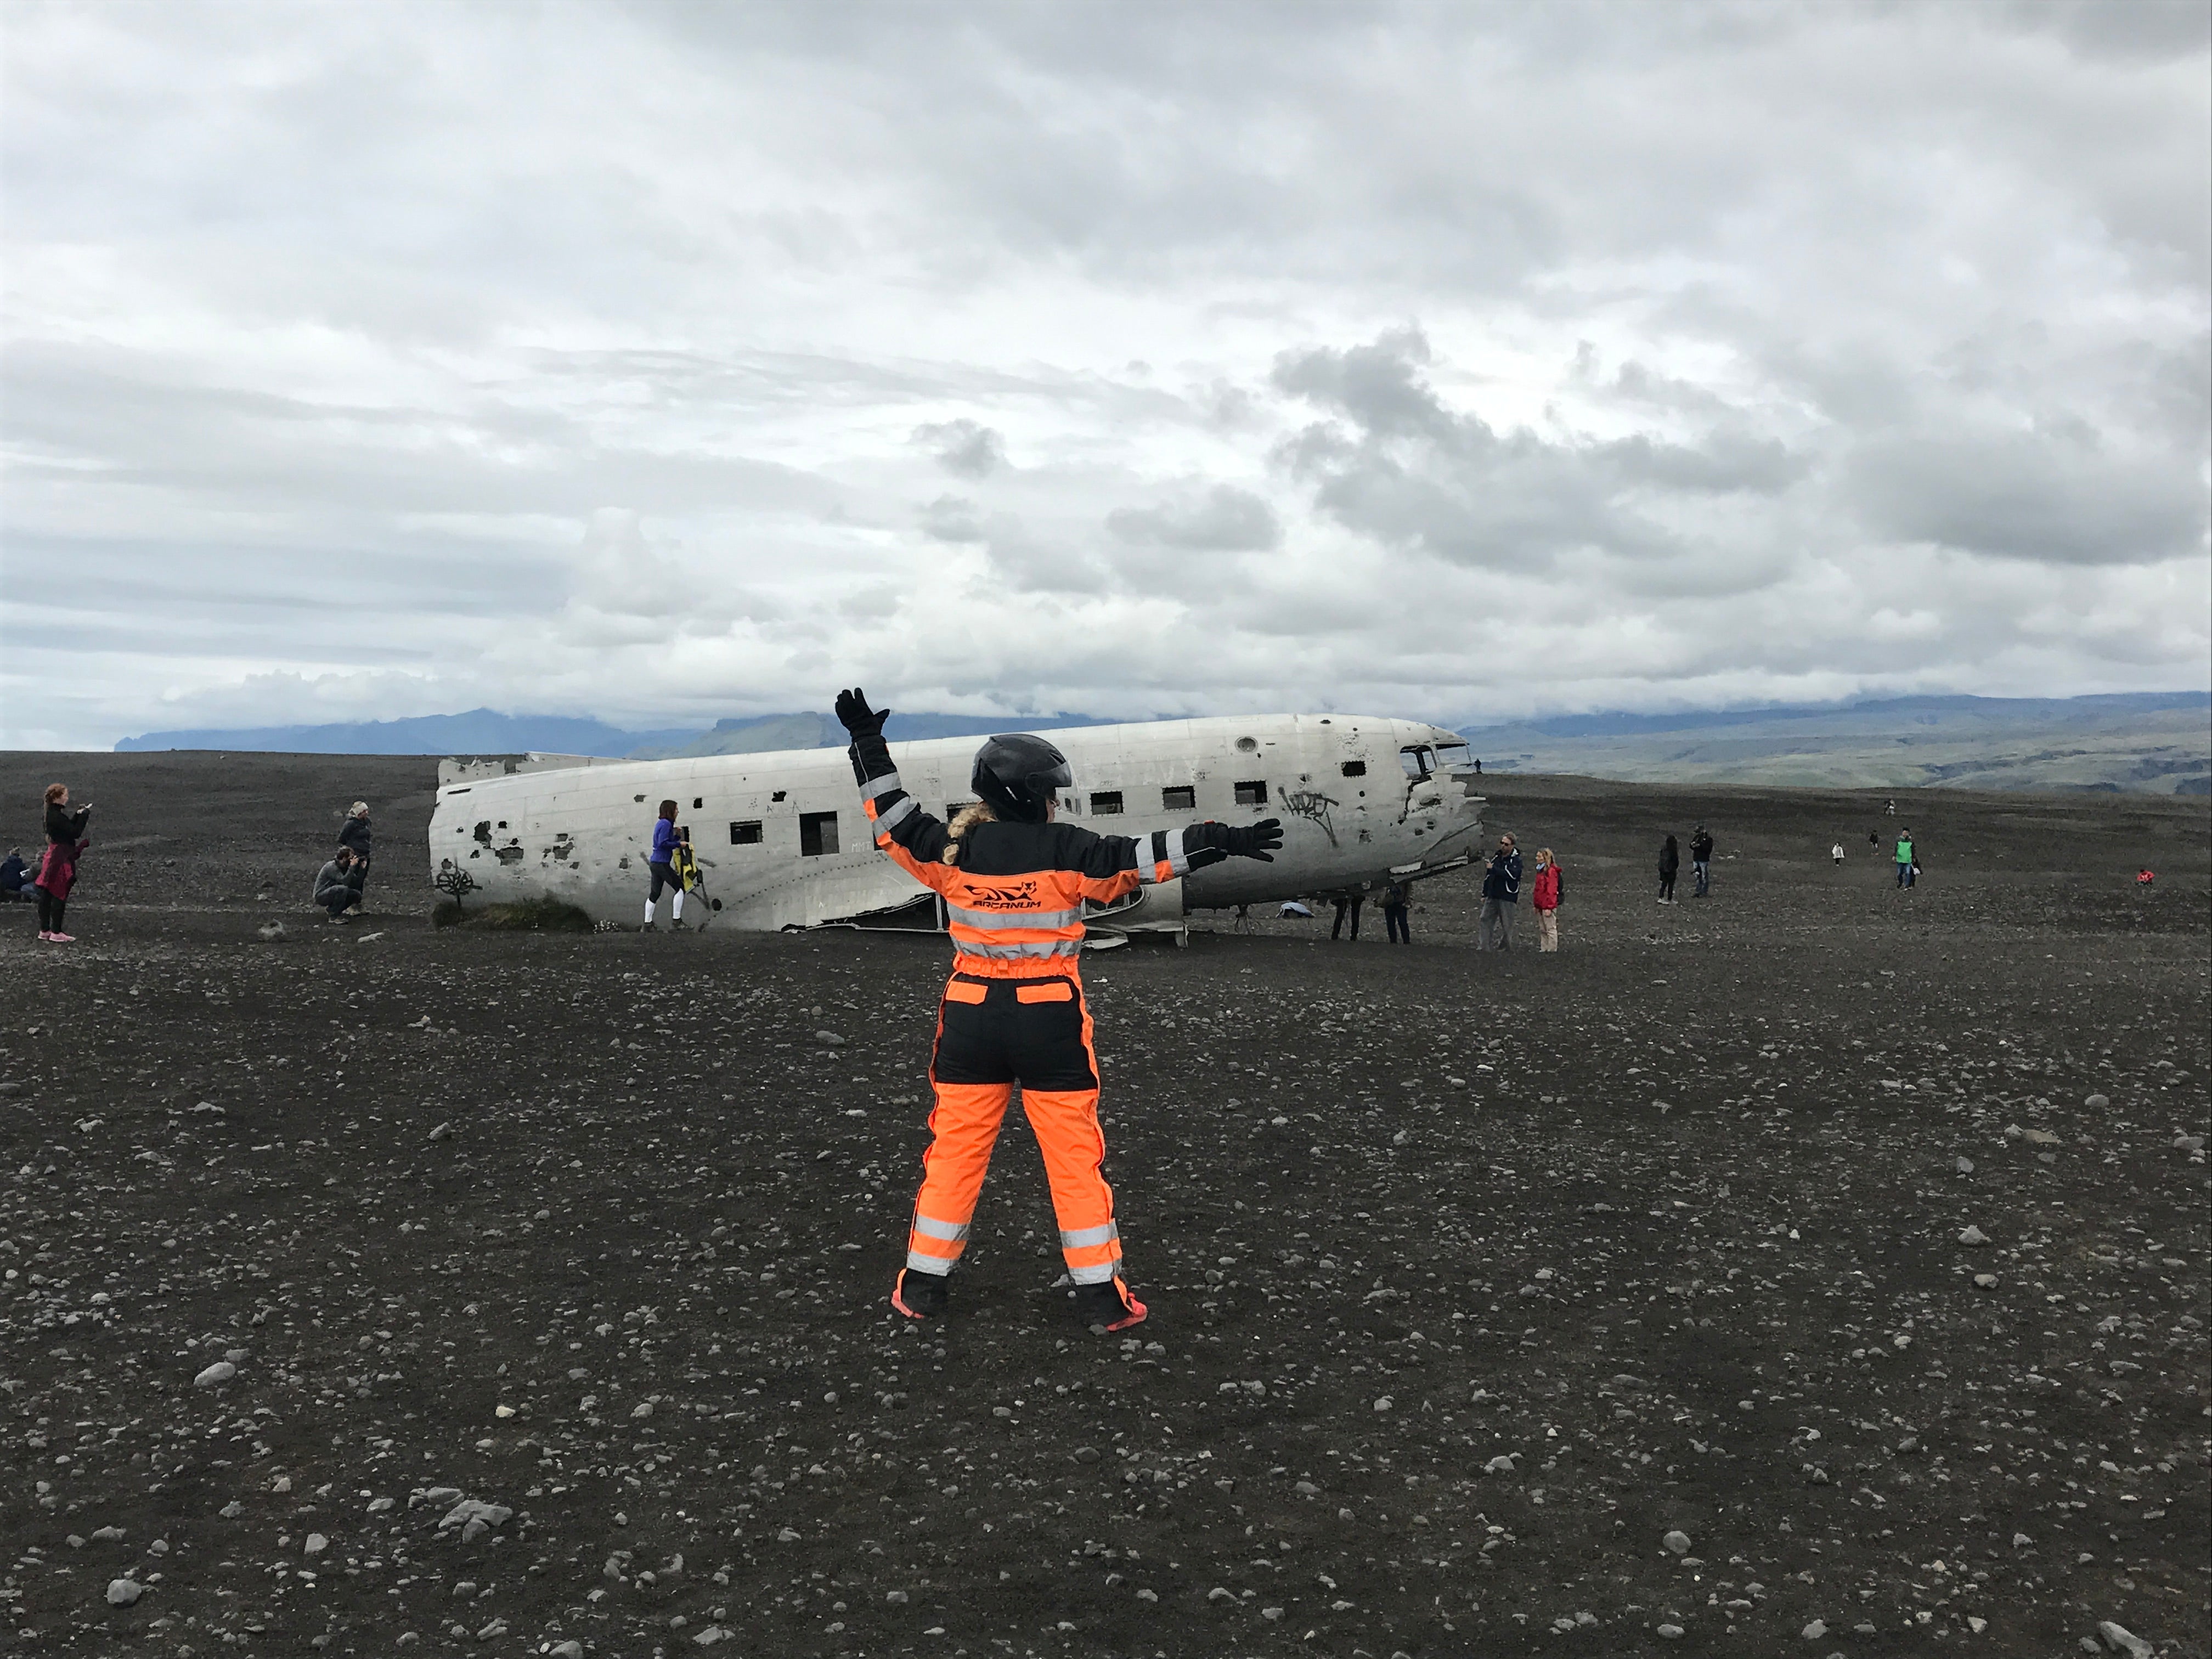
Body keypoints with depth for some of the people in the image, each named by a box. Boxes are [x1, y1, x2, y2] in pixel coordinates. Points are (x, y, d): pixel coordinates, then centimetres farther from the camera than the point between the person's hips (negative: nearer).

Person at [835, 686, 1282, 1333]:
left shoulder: (952, 850, -1)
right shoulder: (1063, 850, -11)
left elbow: (891, 817, 8)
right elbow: (1141, 857, -14)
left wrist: (866, 743, 15)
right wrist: (1224, 841, -12)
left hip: (972, 1019, 3)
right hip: (1050, 1020, -3)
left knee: (954, 1151, 12)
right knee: (1075, 1157, 5)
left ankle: (923, 1286, 19)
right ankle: (1100, 1296, 11)